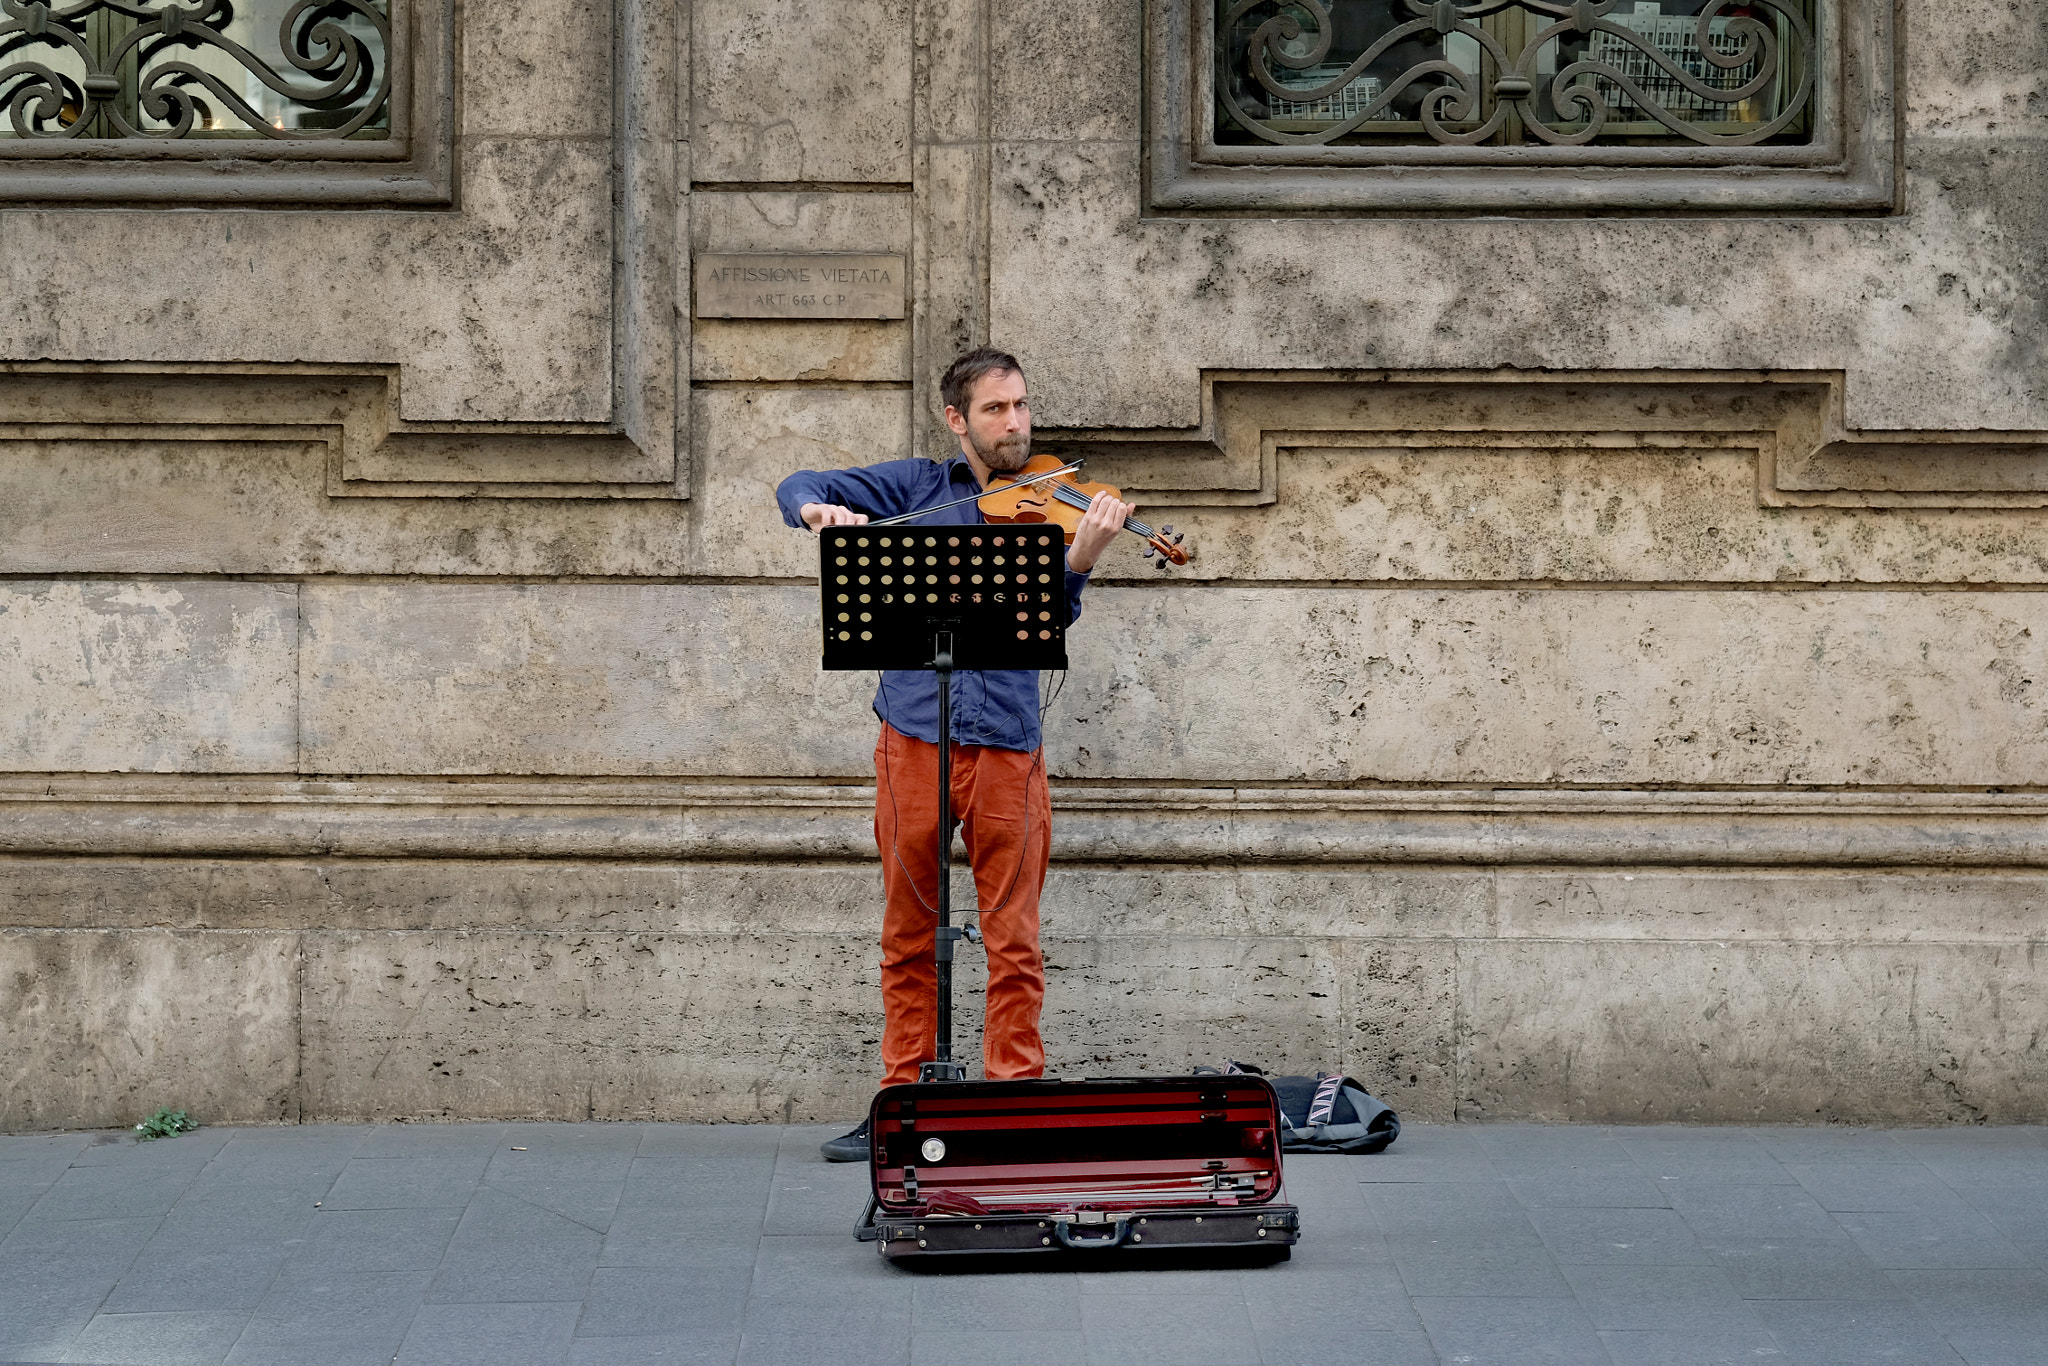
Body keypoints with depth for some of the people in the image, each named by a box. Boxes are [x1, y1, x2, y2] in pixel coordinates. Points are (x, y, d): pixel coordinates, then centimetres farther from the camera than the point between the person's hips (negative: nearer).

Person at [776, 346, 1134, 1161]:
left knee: (1014, 941, -1)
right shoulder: (918, 488, 10)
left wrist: (1080, 560, -30)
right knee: (910, 935, 8)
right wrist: (823, 509, -16)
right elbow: (799, 487, 8)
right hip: (915, 734, 1)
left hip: (1007, 743, -1)